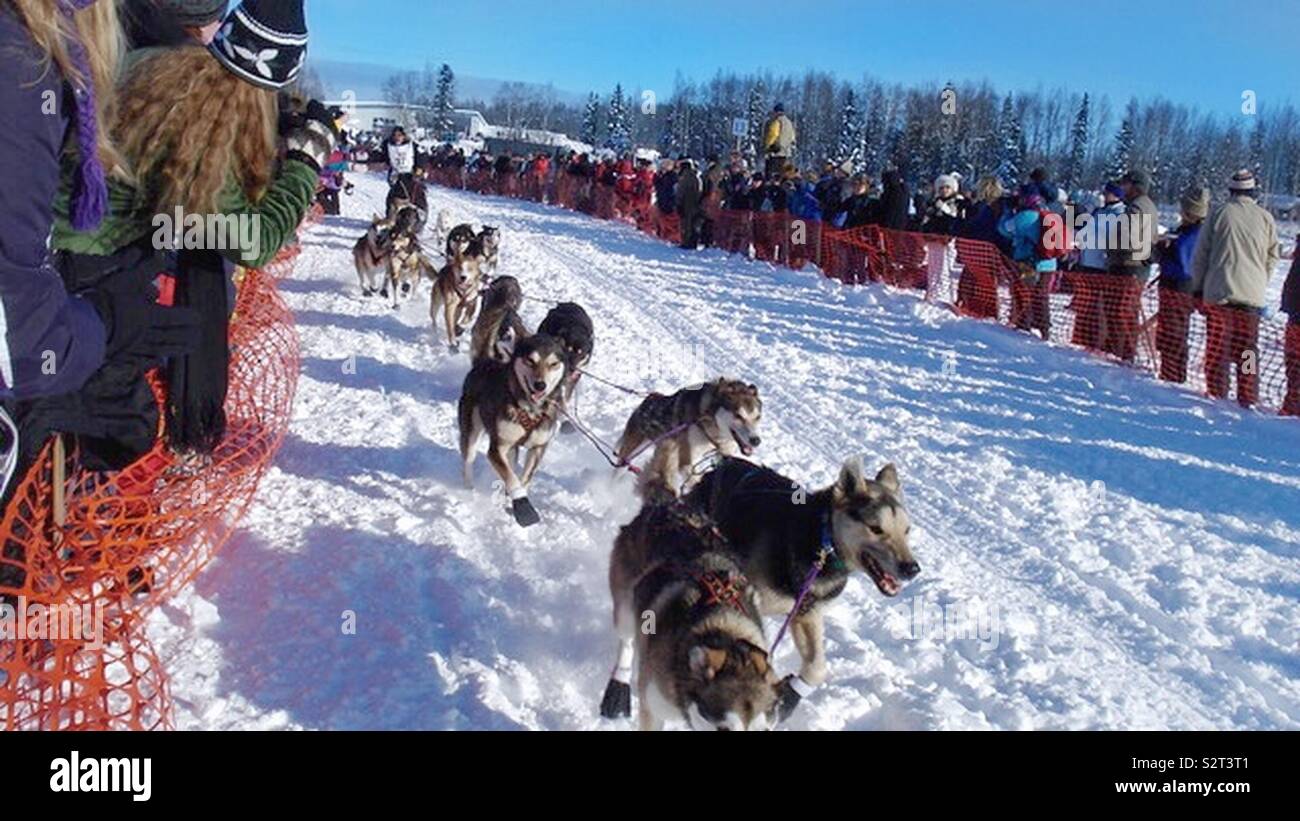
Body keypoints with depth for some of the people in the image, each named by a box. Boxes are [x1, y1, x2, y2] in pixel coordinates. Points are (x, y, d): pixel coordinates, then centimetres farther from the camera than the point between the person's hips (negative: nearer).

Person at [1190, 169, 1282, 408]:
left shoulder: (1219, 213, -1)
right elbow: (1273, 256, 9)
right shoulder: (1265, 217, 3)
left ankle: (1216, 394, 4)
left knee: (1217, 347, 4)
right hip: (1252, 294, 1)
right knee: (1247, 349, 7)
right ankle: (1248, 400, 6)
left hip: (1218, 292, -1)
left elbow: (1200, 256, 1)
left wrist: (1198, 289, 9)